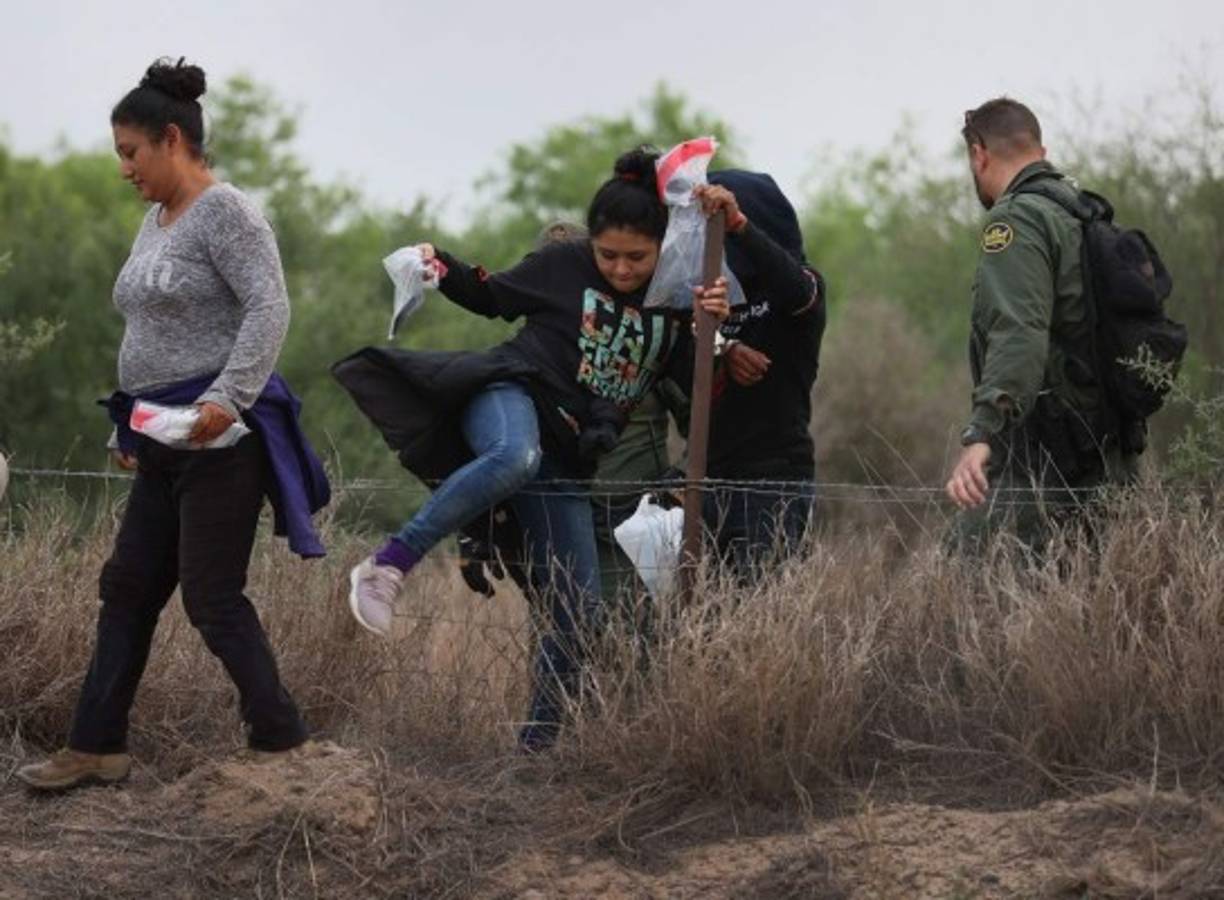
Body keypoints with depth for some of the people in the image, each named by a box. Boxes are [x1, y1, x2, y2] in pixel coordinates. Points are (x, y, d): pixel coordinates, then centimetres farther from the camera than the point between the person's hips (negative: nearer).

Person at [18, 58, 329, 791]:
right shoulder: (157, 222, 17)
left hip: (221, 435, -9)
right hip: (167, 439, 9)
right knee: (129, 588, 8)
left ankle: (283, 742, -1)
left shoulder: (225, 212, -11)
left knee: (212, 596, -9)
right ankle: (97, 747, 12)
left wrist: (227, 397, -31)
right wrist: (132, 426, 24)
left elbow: (270, 309, -21)